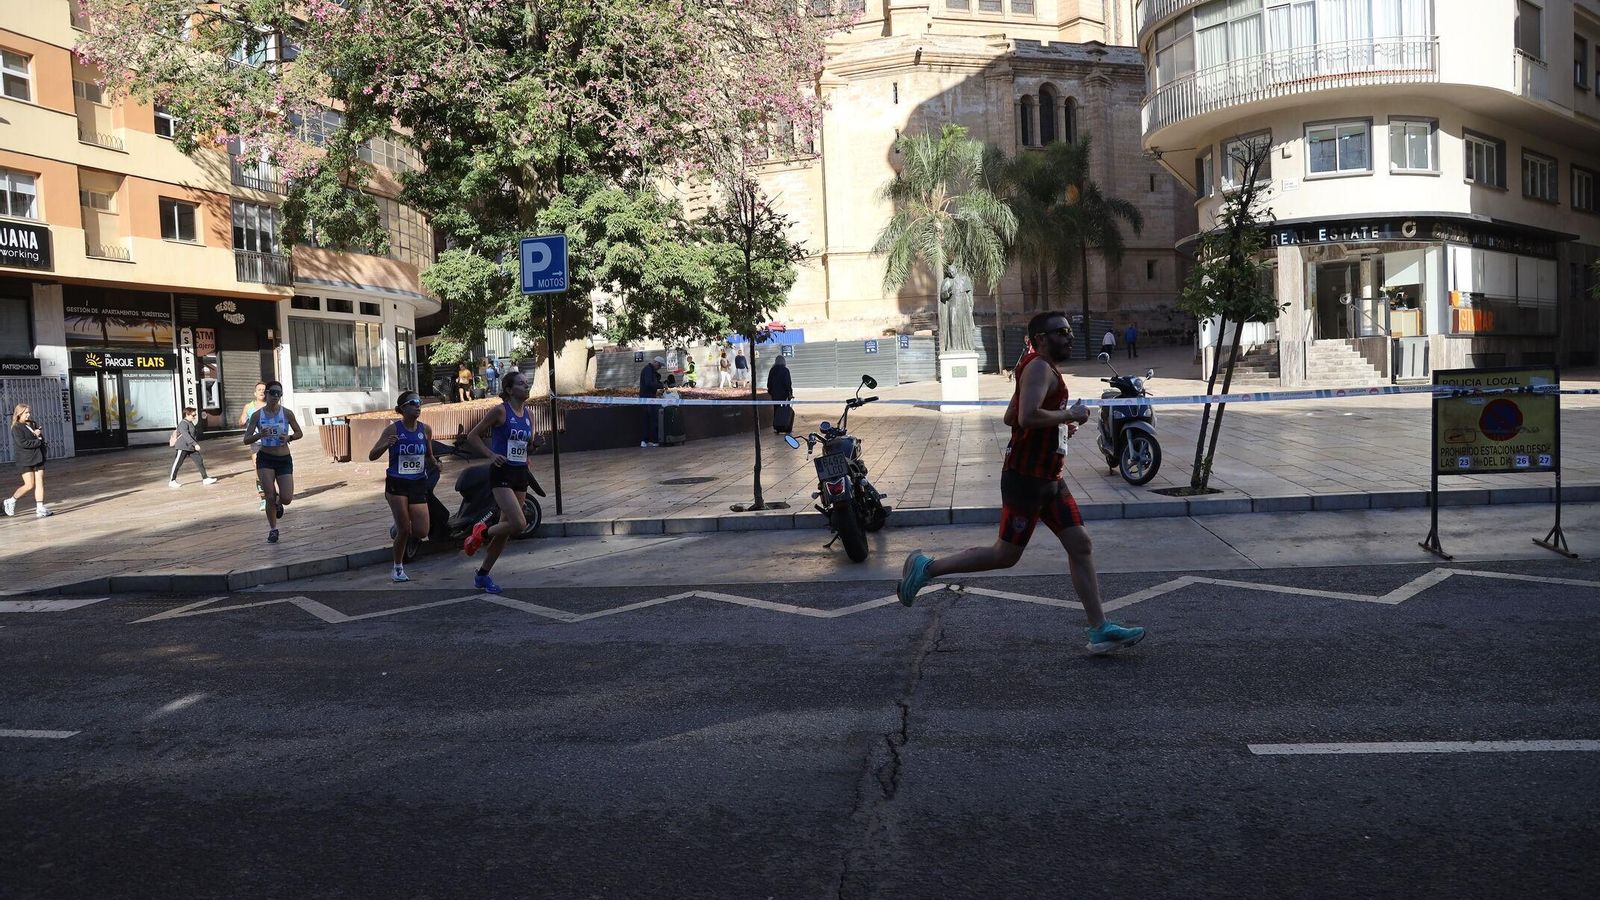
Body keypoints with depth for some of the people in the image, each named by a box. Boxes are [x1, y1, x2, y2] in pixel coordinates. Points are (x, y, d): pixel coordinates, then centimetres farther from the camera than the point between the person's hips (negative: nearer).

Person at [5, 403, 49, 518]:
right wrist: (38, 442, -12)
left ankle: (40, 508, -1)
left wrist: (38, 434, -11)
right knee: (29, 485, -6)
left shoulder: (34, 425, 13)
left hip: (38, 458, 6)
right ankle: (11, 501, 16)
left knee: (39, 483, -1)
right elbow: (22, 443, -18)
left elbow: (42, 438, 11)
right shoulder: (16, 428, -7)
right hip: (24, 460, -6)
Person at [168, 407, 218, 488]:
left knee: (199, 461, -1)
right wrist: (195, 444, -35)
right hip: (183, 448, -8)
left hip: (192, 447, 8)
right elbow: (186, 435, -28)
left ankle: (205, 478, 0)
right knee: (177, 464, 2)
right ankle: (171, 481, 13)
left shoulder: (191, 423, 12)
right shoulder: (183, 423, -17)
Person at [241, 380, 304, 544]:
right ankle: (273, 529, 13)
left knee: (287, 499, -8)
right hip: (265, 459, -1)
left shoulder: (287, 413, -3)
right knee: (270, 497, -7)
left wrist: (288, 437, -13)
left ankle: (278, 503, 30)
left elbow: (299, 433, 8)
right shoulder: (257, 415, -3)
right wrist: (260, 434, -24)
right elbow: (246, 440, -4)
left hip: (284, 459, 1)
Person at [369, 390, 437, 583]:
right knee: (404, 529, -6)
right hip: (397, 484, -4)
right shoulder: (393, 429, -8)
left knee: (421, 533, -3)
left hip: (418, 484, 4)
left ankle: (399, 530, 32)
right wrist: (386, 444, -27)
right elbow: (372, 457, -8)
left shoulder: (426, 429, 3)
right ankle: (398, 569, 14)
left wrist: (435, 464, -5)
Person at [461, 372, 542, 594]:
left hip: (521, 474, 7)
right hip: (502, 473, -7)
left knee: (506, 528, 8)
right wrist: (490, 454, -16)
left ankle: (483, 575, 20)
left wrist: (534, 444, -1)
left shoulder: (527, 413, 10)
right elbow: (472, 436, -5)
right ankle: (482, 533, 8)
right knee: (519, 524, -20)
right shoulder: (500, 411, -9)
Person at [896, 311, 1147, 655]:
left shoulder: (1046, 370, 17)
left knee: (1081, 546, 5)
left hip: (1049, 479, 10)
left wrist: (1061, 424, 16)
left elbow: (1010, 417, 24)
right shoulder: (1038, 368, -15)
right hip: (1025, 478, -10)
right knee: (1006, 555, -2)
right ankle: (926, 568, 11)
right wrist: (1068, 415, -18)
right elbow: (1028, 417, -32)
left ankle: (1100, 630, 7)